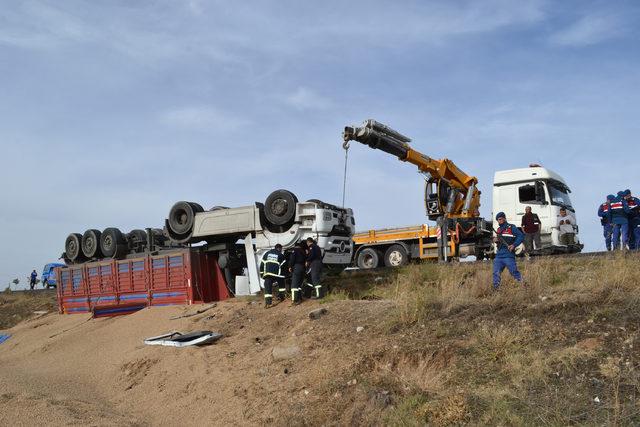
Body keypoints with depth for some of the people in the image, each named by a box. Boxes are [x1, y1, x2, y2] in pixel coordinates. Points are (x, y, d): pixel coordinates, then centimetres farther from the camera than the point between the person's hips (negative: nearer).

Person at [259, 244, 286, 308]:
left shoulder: (267, 253, 16)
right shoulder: (280, 255, 6)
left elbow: (262, 264, 13)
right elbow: (284, 265, 5)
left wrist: (262, 273, 17)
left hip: (267, 273, 2)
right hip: (277, 273, -2)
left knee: (268, 287, 0)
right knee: (281, 284, 22)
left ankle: (268, 302, -9)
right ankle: (281, 296, 20)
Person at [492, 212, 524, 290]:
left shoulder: (511, 227, 0)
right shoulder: (498, 229, 20)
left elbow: (521, 236, -6)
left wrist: (514, 245, -16)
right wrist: (495, 240, 5)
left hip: (508, 255, -6)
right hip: (499, 255, 6)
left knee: (514, 272, -6)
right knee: (496, 273, 1)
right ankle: (496, 289, 6)